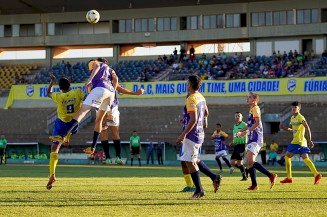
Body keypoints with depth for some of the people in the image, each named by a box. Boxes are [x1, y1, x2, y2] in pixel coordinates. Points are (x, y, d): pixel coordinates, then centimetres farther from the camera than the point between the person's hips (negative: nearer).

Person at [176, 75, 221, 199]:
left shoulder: (191, 99, -18)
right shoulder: (201, 97, 11)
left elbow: (193, 120, -24)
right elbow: (206, 113, 27)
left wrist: (183, 135, -24)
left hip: (191, 134, -10)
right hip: (199, 133, 10)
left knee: (190, 162, -4)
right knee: (194, 160, 19)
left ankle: (199, 190, -1)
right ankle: (214, 177, 15)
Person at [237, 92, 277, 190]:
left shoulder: (255, 109, -9)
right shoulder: (251, 109, 20)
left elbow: (257, 123, -20)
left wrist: (246, 132, -20)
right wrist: (241, 131, 20)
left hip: (255, 139, -10)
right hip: (251, 139, 10)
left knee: (251, 161, -19)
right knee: (250, 162, 7)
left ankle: (271, 175, -16)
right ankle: (254, 185, 8)